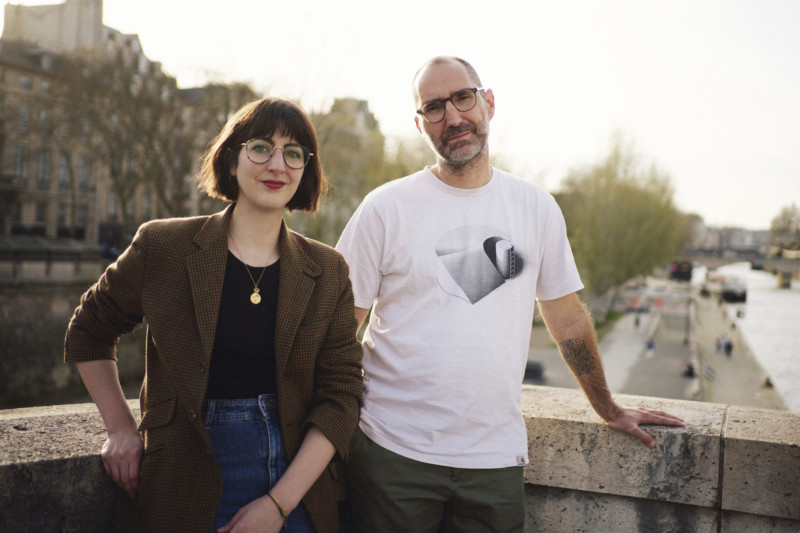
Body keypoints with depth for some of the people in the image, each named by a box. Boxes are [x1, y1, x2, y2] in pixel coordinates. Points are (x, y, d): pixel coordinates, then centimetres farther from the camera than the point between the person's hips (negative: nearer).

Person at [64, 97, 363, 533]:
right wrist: (120, 428, 2)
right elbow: (87, 333, 11)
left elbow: (341, 395, -4)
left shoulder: (328, 273, -2)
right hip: (185, 496, -1)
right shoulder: (162, 248, -4)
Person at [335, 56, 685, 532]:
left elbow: (567, 317, 13)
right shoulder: (386, 208, -4)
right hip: (393, 452, -2)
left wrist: (610, 411, 19)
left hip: (495, 455, 2)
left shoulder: (537, 207, 5)